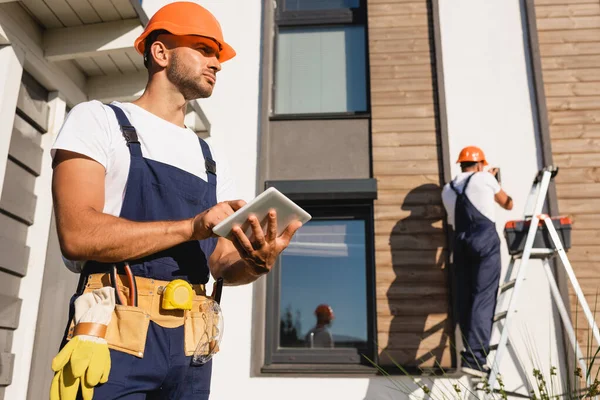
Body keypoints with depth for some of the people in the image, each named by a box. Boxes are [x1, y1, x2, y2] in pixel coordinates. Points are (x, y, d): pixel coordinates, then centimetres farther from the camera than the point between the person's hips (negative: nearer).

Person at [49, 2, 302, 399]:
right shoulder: (97, 120, 0)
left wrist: (257, 263, -12)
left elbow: (223, 264, 10)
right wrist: (192, 226, -20)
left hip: (190, 347, 6)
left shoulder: (211, 160, 16)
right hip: (114, 340, -5)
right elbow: (78, 234, -14)